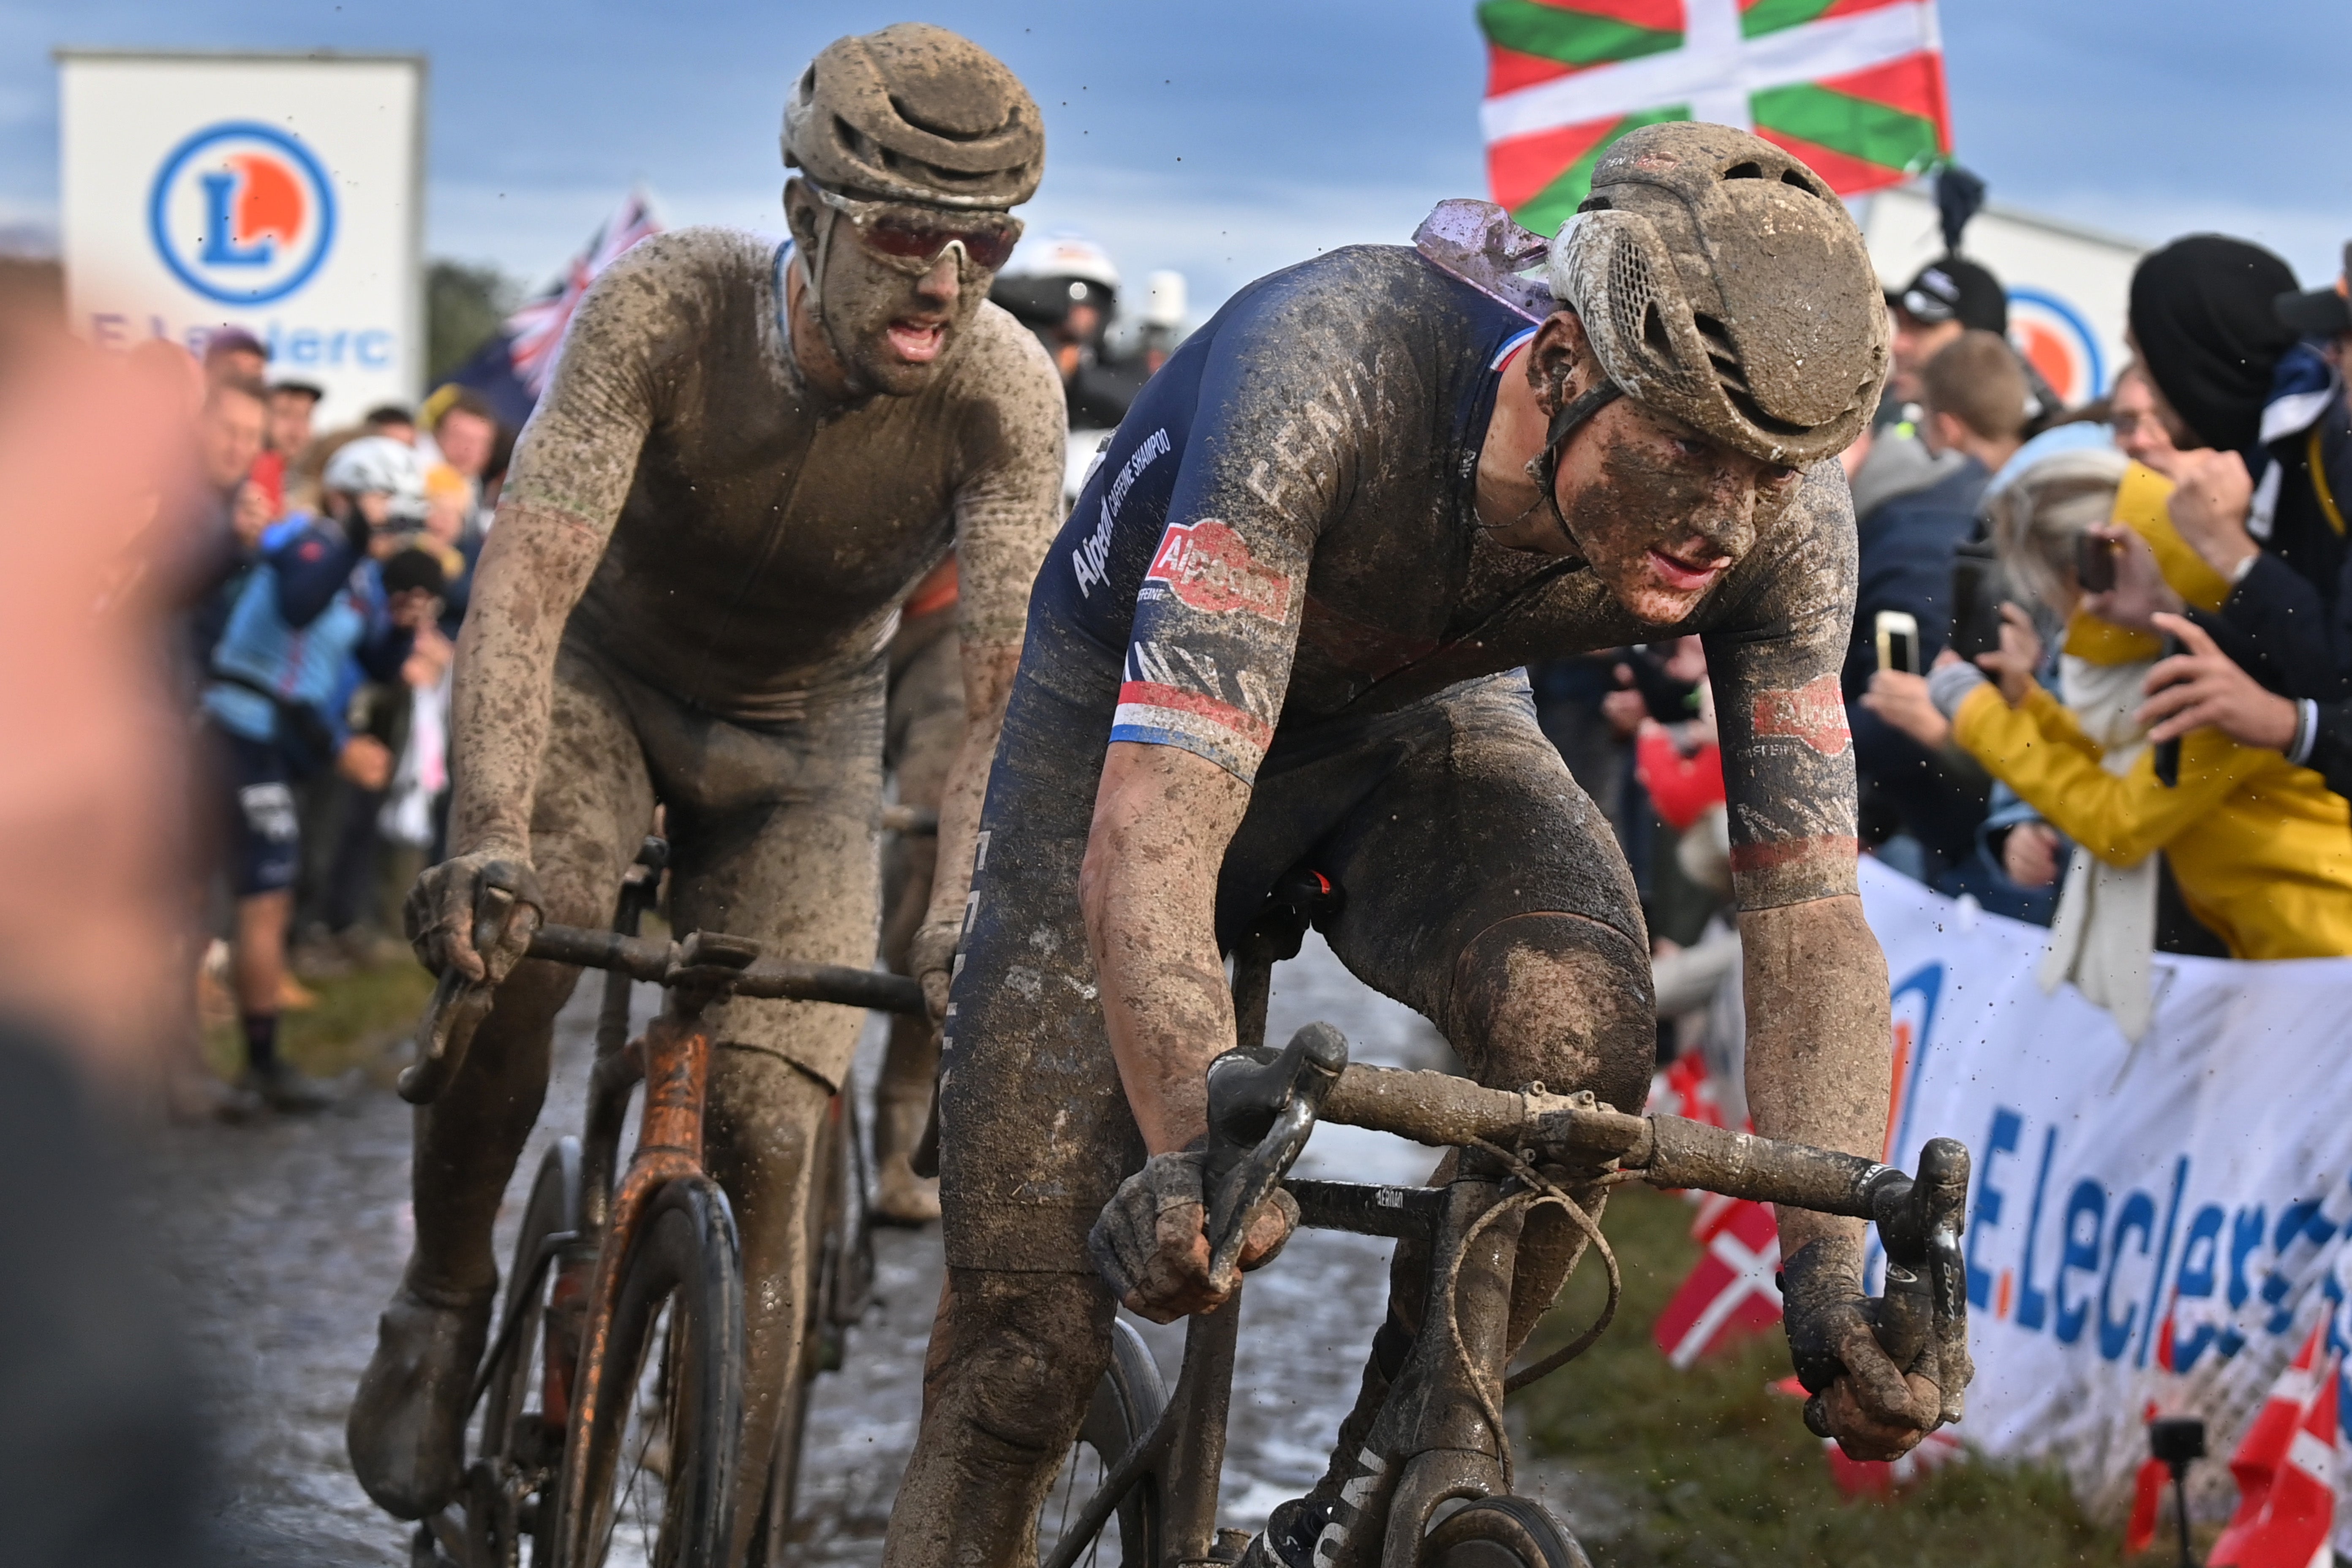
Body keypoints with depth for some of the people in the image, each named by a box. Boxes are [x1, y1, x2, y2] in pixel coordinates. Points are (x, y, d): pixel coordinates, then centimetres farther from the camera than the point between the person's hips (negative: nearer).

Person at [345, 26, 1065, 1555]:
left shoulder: (1007, 393, -29)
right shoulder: (667, 307, -32)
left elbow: (1006, 674, -34)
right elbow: (528, 574, -37)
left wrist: (970, 908, -49)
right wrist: (487, 837, -50)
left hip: (803, 736, 1)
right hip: (607, 675, -1)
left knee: (771, 1131, -12)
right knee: (507, 958, -29)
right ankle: (442, 1301, -1)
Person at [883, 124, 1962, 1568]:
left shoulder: (1785, 514, -28)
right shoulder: (1332, 374, -41)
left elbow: (1810, 915, -22)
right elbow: (1146, 843, -46)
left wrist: (1831, 1276, -36)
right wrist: (1204, 1151, -62)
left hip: (1423, 718, 3)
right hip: (1141, 715, -3)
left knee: (1582, 1030, -30)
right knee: (1031, 1332, -10)